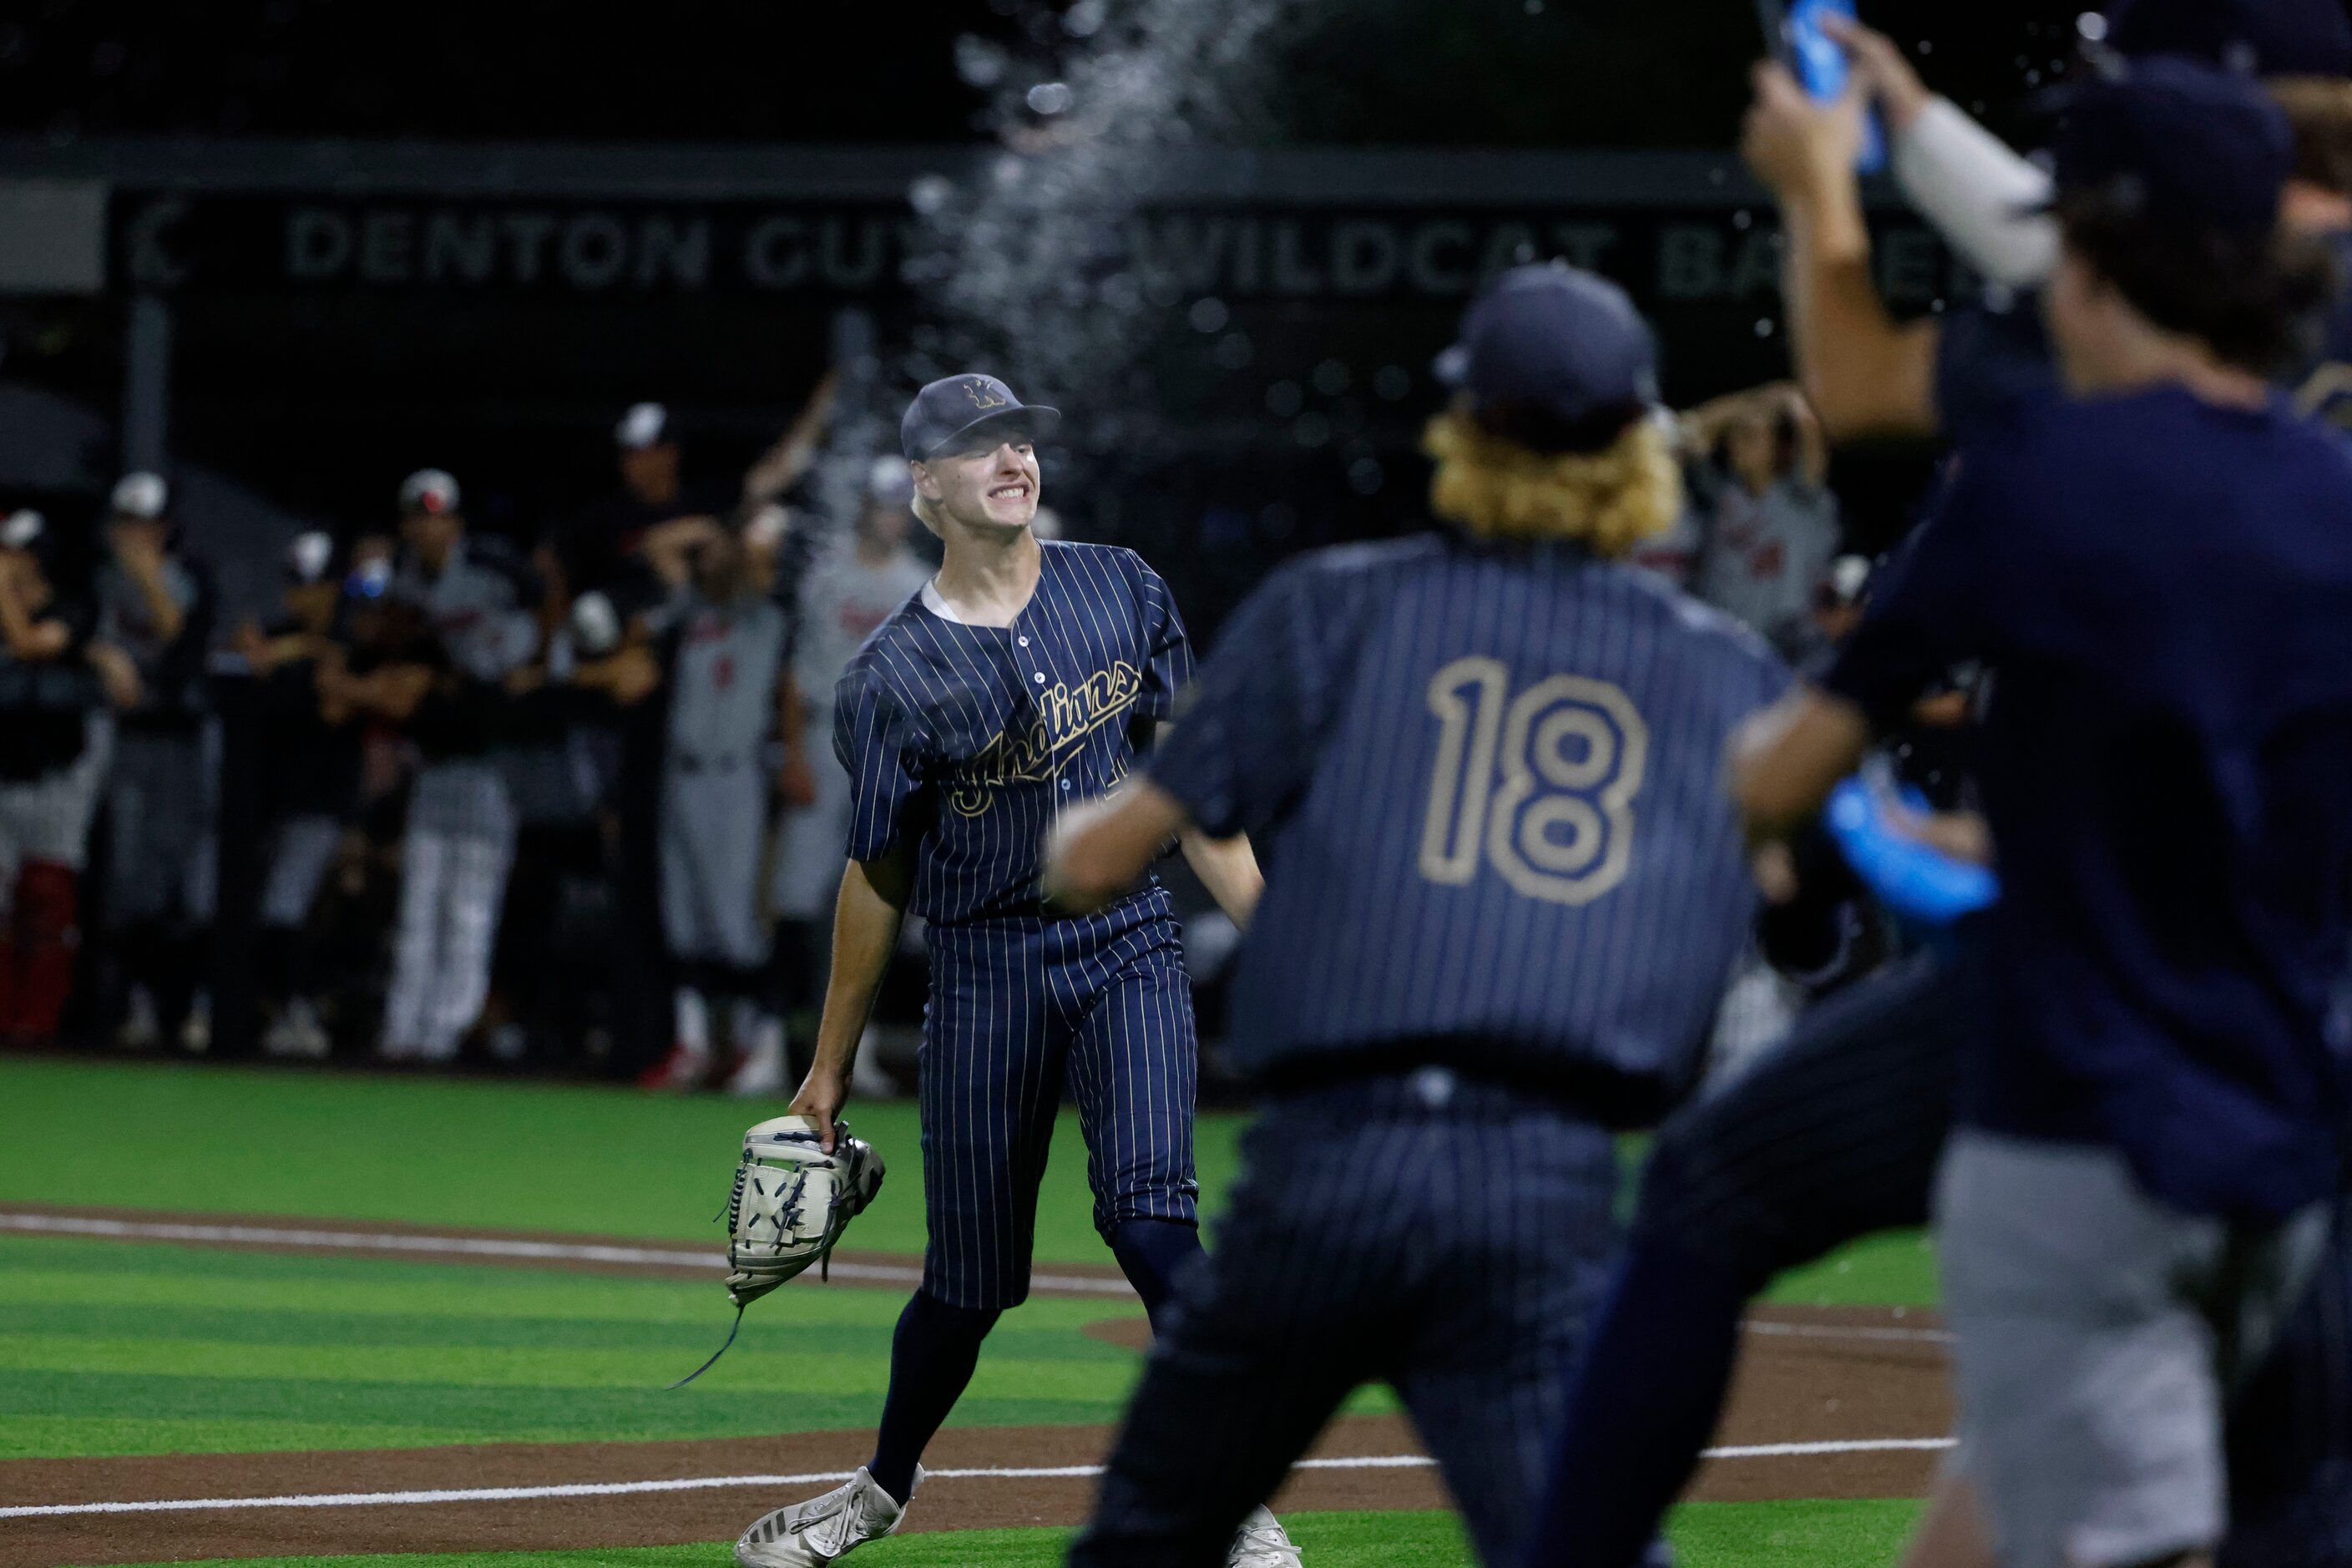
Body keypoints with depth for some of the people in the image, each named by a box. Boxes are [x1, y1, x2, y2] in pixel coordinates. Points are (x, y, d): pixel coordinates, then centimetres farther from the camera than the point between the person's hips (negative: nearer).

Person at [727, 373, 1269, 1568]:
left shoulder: (1119, 589, 5)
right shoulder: (896, 673, -4)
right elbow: (879, 877, 4)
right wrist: (829, 1069, 7)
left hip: (1128, 943, 1)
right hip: (986, 965, -1)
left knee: (1148, 1213, -18)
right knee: (970, 1275, 6)